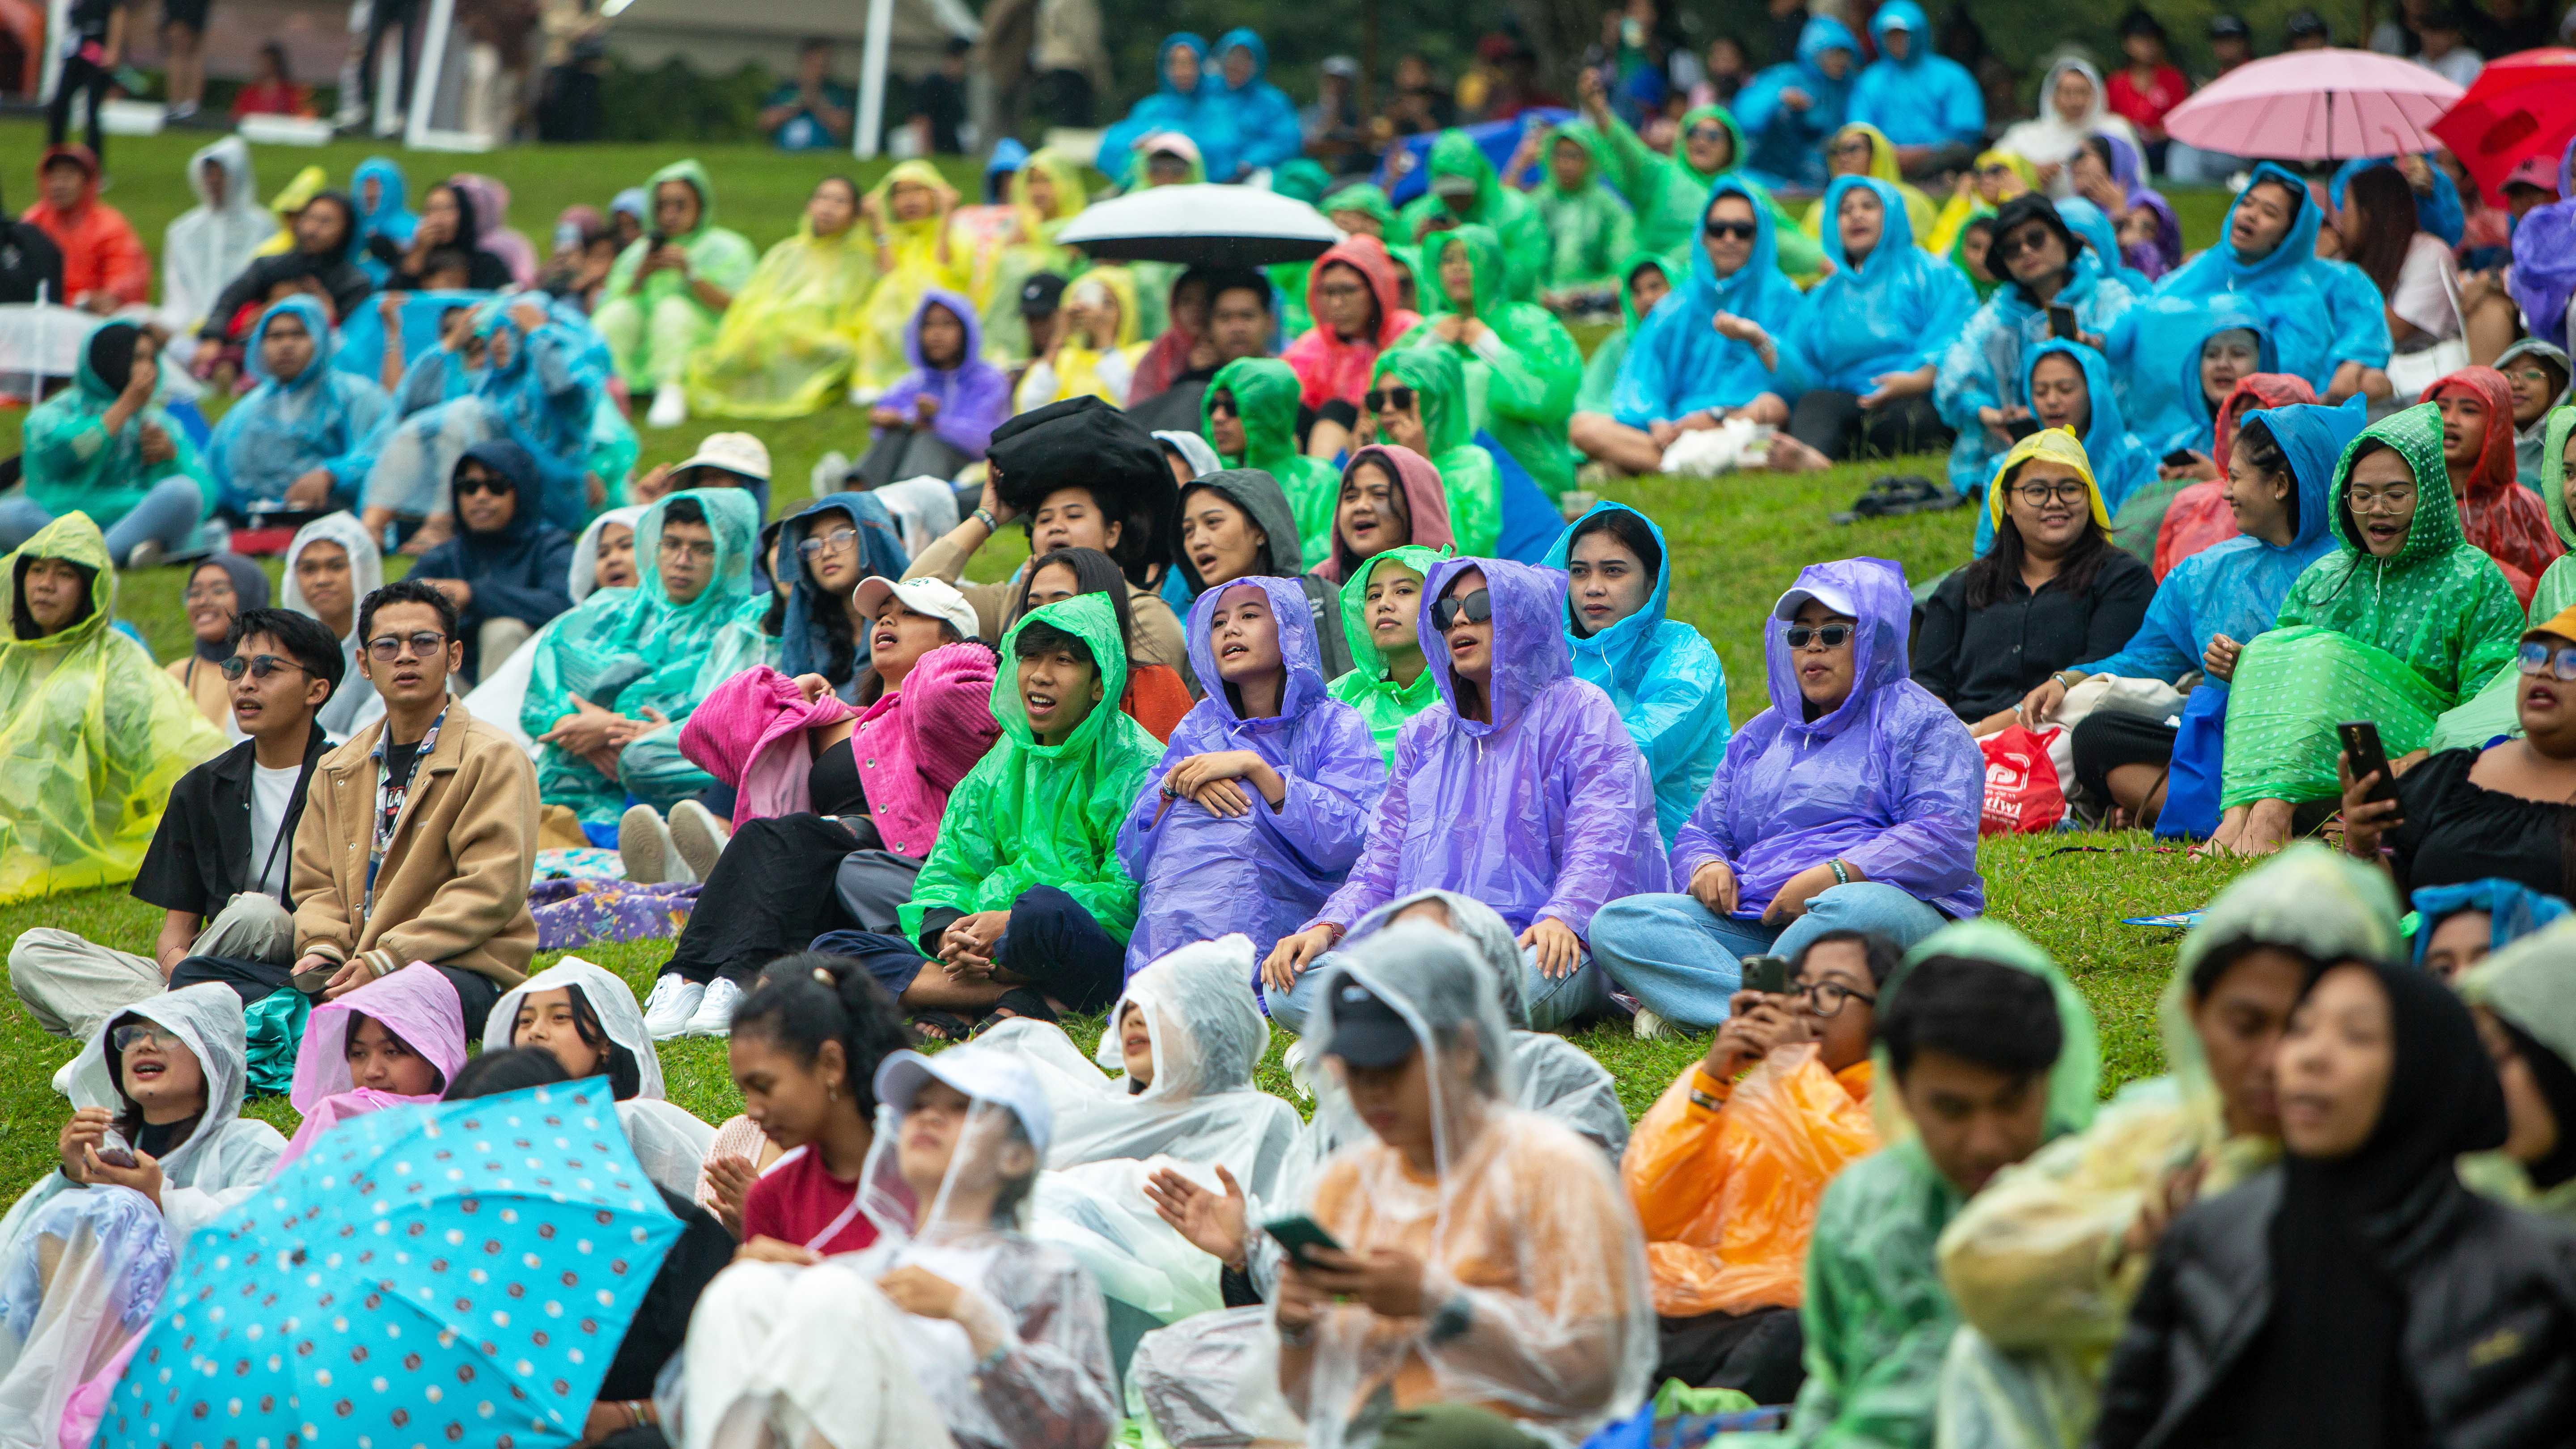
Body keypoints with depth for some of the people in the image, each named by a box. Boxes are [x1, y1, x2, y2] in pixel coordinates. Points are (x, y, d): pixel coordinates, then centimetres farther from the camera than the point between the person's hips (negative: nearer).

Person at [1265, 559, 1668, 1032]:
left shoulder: (1579, 712, 6)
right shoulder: (1425, 735, 24)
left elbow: (1602, 841, -8)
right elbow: (1382, 863, 17)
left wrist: (1562, 918, -29)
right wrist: (1329, 927, -5)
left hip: (1533, 941, -5)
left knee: (1531, 978, -44)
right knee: (1291, 985, -23)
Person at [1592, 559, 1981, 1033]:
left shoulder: (1921, 722, 8)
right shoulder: (1760, 736, 29)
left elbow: (1946, 838, -7)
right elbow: (1702, 831, 29)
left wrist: (1833, 876, -19)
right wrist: (1706, 866, 2)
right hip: (1754, 922, 6)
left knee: (1857, 911, -43)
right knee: (1615, 923, -18)